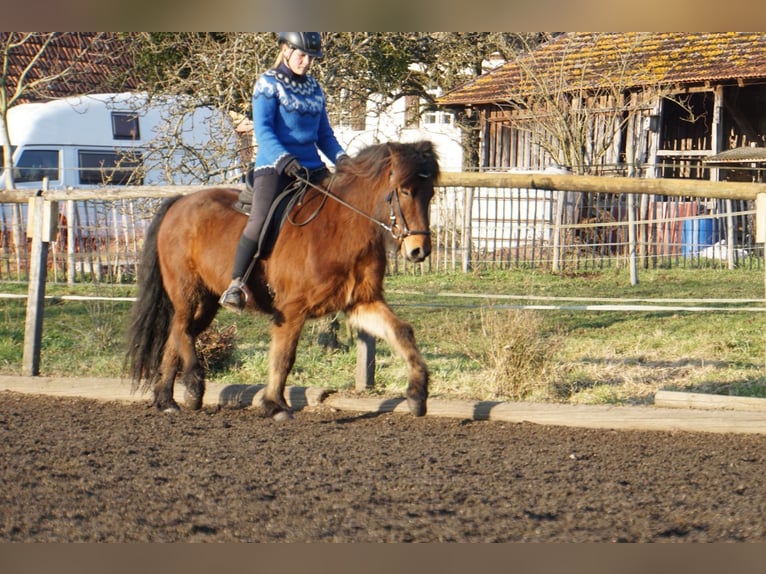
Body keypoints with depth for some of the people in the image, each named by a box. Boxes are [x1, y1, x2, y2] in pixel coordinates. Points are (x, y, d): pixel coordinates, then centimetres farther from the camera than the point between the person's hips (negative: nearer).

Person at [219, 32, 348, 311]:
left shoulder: (314, 88, 16)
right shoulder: (269, 84, -2)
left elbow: (324, 134, 20)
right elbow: (262, 130, -13)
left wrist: (341, 158, 1)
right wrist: (284, 160, -28)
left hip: (312, 169, 6)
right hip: (273, 167, -6)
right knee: (261, 220, -25)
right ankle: (235, 285, -19)